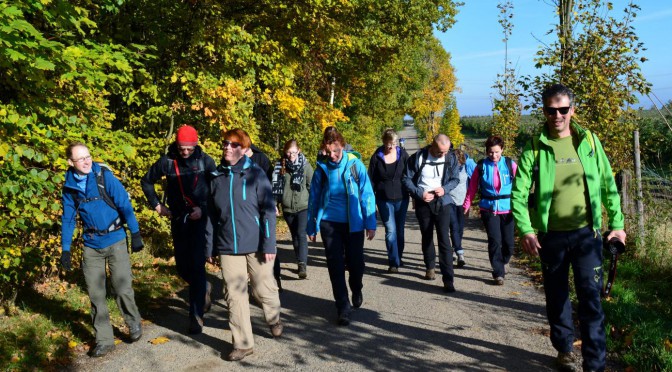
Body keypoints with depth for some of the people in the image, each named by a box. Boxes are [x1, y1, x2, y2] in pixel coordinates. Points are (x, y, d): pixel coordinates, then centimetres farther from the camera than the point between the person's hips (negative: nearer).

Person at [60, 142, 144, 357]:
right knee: (96, 295, 6)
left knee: (123, 289, -2)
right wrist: (65, 249, 6)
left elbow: (125, 205, -10)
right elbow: (68, 219, 7)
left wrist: (135, 234, -11)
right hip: (91, 246, 4)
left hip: (115, 242, -3)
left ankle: (134, 325, 25)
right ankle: (104, 340, 19)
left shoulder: (105, 177, -12)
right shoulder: (69, 186, -1)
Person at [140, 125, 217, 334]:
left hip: (201, 218, -3)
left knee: (197, 265, -9)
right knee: (182, 267, 9)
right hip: (178, 219, 3)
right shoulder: (167, 161, -2)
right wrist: (156, 204, 5)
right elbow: (147, 181, 12)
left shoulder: (205, 160, -6)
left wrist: (204, 208, -14)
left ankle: (196, 315, -2)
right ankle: (203, 288, 40)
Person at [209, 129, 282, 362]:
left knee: (264, 290, 10)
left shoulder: (255, 174, -7)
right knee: (235, 295, 3)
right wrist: (211, 246, 9)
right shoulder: (216, 176, 5)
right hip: (228, 248, 3)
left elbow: (268, 211, -9)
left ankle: (274, 320, 40)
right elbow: (212, 215, 10)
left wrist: (269, 244, -13)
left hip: (256, 245, -3)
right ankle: (243, 343, 16)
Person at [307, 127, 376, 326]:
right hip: (329, 222, 1)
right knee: (335, 265, 1)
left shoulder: (355, 164, -6)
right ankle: (343, 308, 11)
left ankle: (356, 291, 40)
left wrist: (370, 223, -5)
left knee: (355, 262, 9)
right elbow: (314, 198, 6)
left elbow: (367, 194, -4)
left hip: (353, 222, -1)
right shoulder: (322, 168, -1)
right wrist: (312, 226, 8)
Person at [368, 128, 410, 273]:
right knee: (391, 230, -8)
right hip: (384, 200, -2)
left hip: (401, 199, 2)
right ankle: (394, 263, -5)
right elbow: (371, 180, 2)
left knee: (400, 230, 11)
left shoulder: (403, 154, 0)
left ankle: (398, 258, 28)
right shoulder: (377, 157, -2)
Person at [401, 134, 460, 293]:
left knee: (444, 239, -9)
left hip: (442, 202, 0)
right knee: (427, 237, 16)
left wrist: (445, 189, -14)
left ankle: (448, 279, -8)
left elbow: (455, 178, 6)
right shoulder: (418, 158, -11)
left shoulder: (451, 158, -6)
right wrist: (420, 193, -16)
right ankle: (430, 267, 37)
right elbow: (406, 178, -5)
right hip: (423, 202, 1)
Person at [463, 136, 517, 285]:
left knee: (508, 242, 6)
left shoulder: (510, 164, -1)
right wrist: (467, 205, -2)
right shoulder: (481, 166, 0)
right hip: (488, 209, 0)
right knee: (494, 241, -8)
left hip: (507, 209, 1)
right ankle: (498, 273, 5)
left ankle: (503, 262, 37)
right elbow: (472, 187, 3)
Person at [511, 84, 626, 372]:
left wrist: (617, 223, 6)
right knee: (557, 296, 13)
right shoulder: (535, 148, -3)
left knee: (591, 297, -2)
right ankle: (564, 348, 32)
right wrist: (525, 230, -14)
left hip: (586, 233, 0)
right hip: (550, 236, 0)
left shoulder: (589, 141, 2)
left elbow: (608, 185, 8)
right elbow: (519, 193, -5)